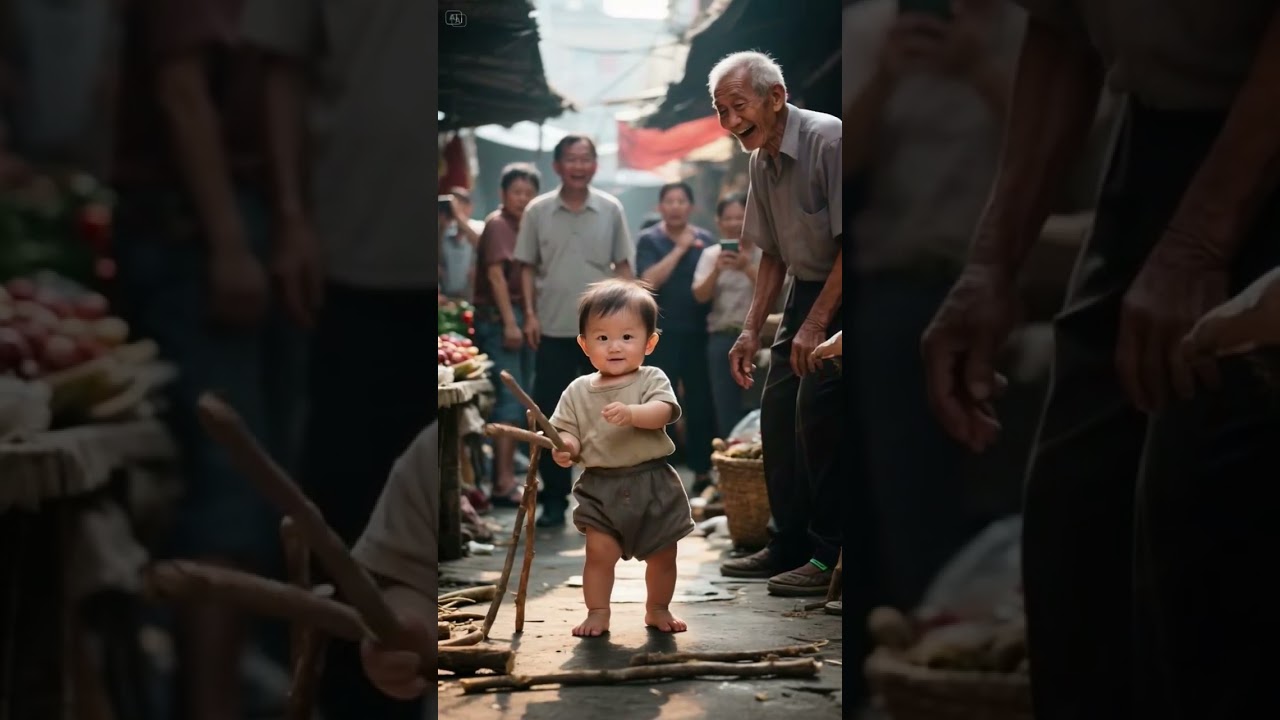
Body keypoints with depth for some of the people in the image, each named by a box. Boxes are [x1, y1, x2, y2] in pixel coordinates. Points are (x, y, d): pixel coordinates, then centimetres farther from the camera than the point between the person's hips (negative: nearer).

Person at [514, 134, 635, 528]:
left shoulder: (611, 209, 3)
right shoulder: (537, 211, 1)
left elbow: (623, 265, 6)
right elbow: (527, 266, 6)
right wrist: (530, 314, -3)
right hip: (553, 329, 0)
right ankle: (554, 499, 12)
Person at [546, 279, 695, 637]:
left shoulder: (652, 380, -4)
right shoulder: (578, 392, 2)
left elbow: (662, 412, -21)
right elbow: (568, 431, 2)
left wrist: (631, 413, -39)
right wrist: (566, 447, -21)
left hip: (653, 484, 0)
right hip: (601, 486, 0)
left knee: (662, 554, 11)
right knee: (599, 553, -5)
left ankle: (658, 609, 32)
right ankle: (598, 613, 12)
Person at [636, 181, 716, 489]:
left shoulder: (706, 240, 8)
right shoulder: (649, 240, 1)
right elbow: (650, 280, -14)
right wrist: (680, 248, -11)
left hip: (698, 332, 2)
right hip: (661, 333, -2)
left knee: (701, 402, 5)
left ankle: (702, 470, 14)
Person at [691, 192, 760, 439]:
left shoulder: (764, 252, -1)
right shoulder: (711, 254, 9)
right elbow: (700, 296, 0)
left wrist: (747, 268, -21)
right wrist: (717, 270, -15)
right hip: (722, 338, 3)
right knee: (725, 407, 7)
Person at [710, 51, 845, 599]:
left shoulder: (828, 141, -21)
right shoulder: (761, 163, 6)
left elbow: (851, 241, -23)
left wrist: (816, 323, -24)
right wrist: (752, 328, 9)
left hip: (844, 292, -9)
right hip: (807, 288, 9)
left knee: (818, 406, -18)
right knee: (777, 408, 6)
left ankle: (829, 555, -9)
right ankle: (789, 545, 17)